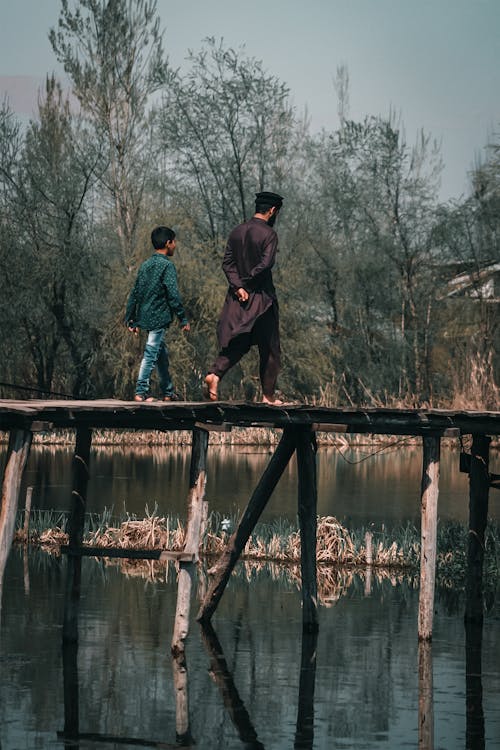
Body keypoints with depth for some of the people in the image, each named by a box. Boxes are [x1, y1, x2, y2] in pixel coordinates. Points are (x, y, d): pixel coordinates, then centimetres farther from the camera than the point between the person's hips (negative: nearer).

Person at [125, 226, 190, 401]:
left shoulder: (145, 265, 13)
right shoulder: (167, 265, -10)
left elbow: (135, 293, 14)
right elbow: (173, 295, -15)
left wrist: (131, 320, 19)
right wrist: (183, 319, -11)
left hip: (145, 316, 8)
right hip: (159, 317, -8)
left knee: (162, 354, 16)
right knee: (151, 354, -8)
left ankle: (168, 392, 22)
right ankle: (141, 392, -12)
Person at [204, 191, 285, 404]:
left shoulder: (237, 232, 8)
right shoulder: (268, 234, -11)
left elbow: (227, 263, 2)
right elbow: (266, 264, -22)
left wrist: (238, 286, -7)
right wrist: (246, 282, -11)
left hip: (238, 298, 6)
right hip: (262, 297, -5)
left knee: (235, 343, 7)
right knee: (269, 348, 6)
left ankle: (215, 374, -18)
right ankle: (269, 394, 11)